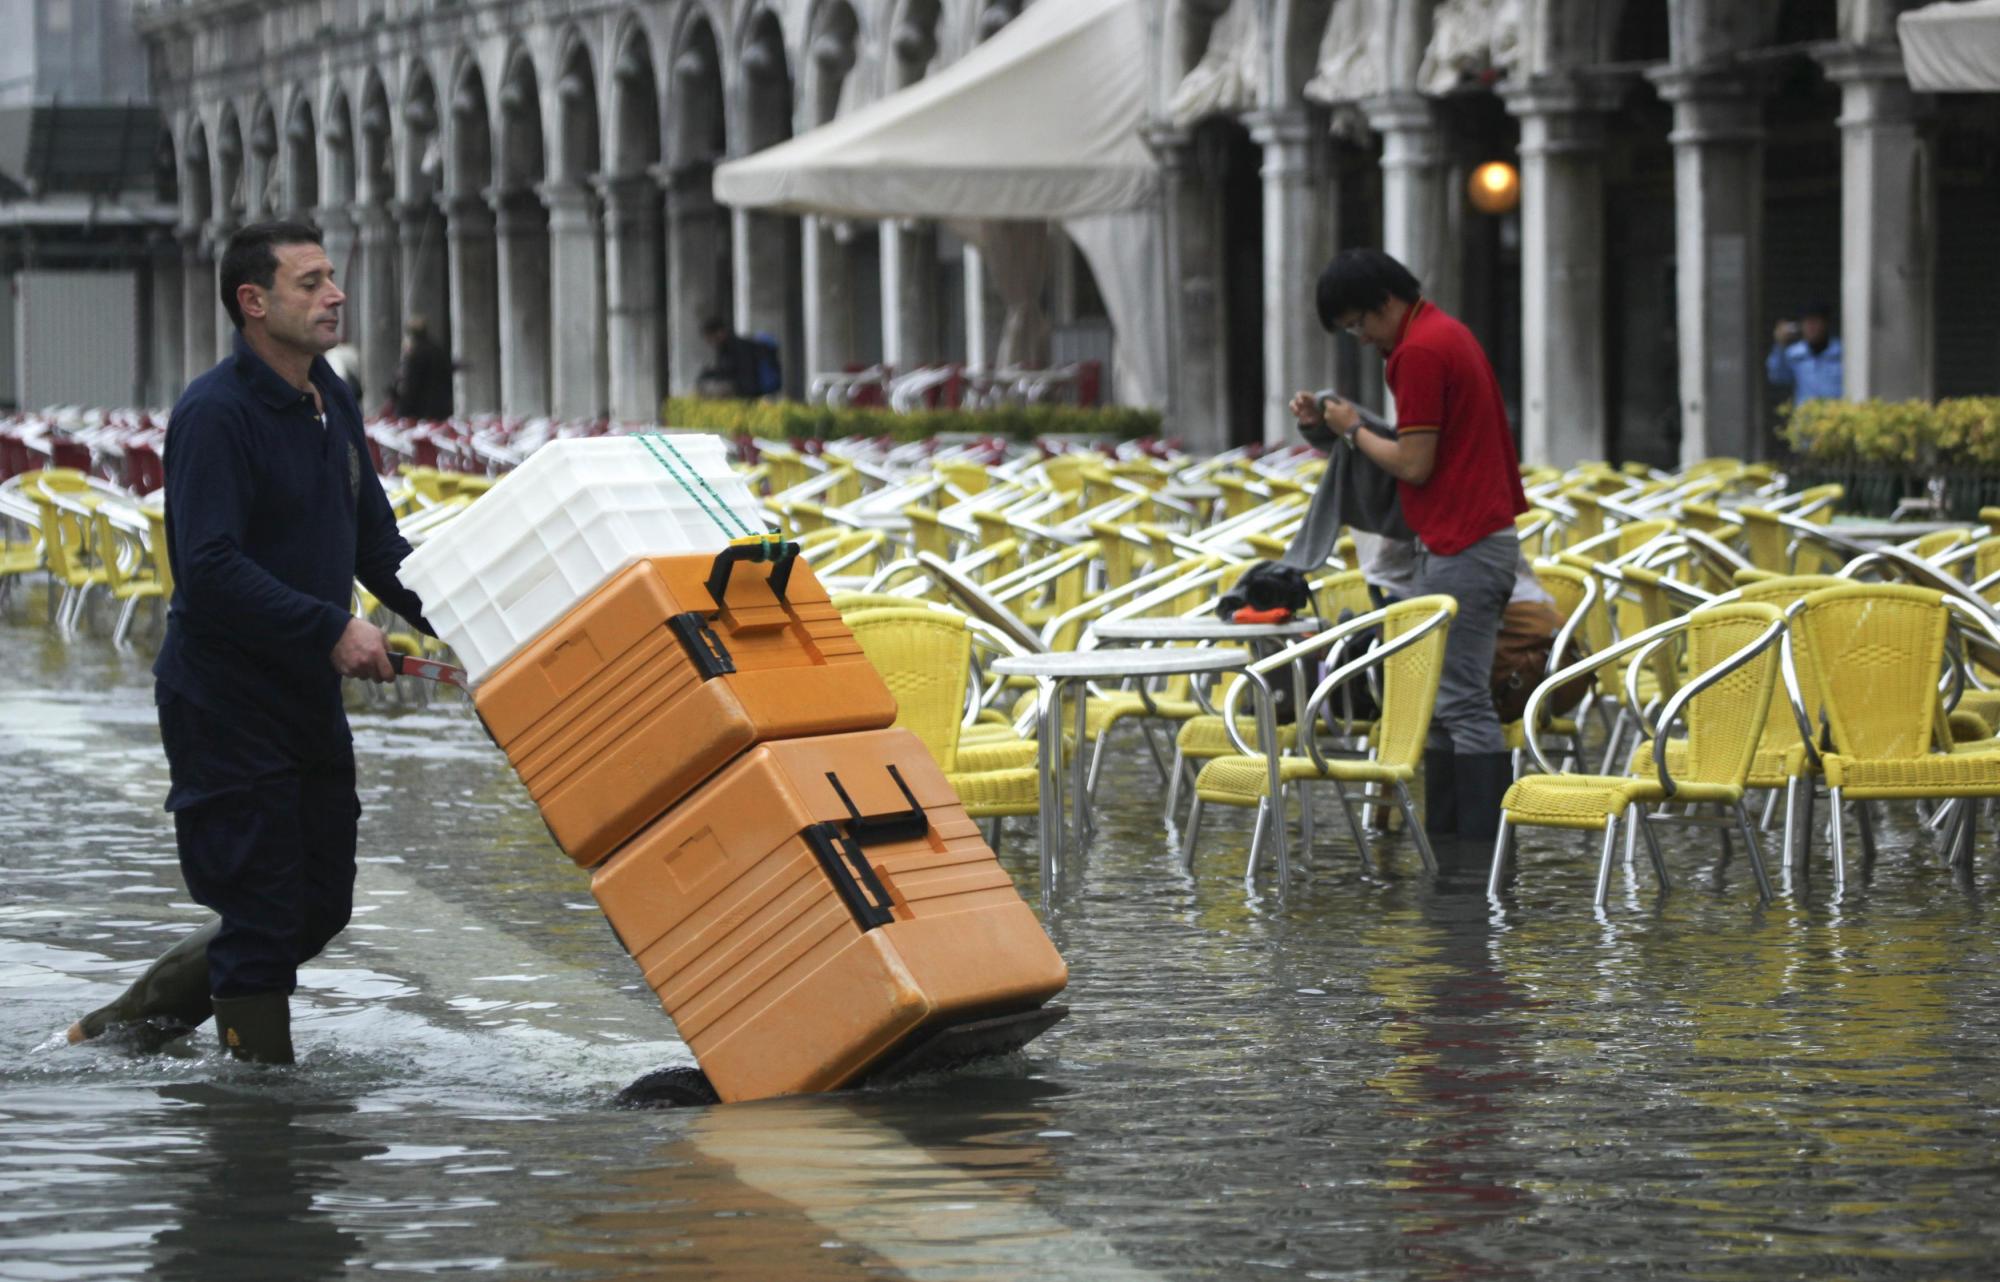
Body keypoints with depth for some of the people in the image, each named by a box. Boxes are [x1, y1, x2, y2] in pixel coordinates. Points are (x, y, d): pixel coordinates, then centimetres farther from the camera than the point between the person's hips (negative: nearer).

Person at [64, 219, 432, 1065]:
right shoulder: (215, 414, -18)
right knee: (263, 915, -5)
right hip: (226, 702, -9)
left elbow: (373, 540, 17)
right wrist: (331, 629, -27)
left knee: (319, 906, 14)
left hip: (309, 697, 9)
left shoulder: (330, 401, 10)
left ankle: (132, 1021, 27)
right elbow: (208, 568, -25)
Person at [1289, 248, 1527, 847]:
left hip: (1461, 550, -11)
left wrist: (1354, 431, -3)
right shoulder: (1443, 333, 16)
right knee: (1441, 703, 13)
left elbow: (1413, 465, -19)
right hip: (1477, 539, 11)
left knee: (1463, 705, -9)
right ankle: (1442, 842, 17)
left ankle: (1487, 847, -8)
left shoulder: (1420, 351, -16)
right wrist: (1330, 422, 14)